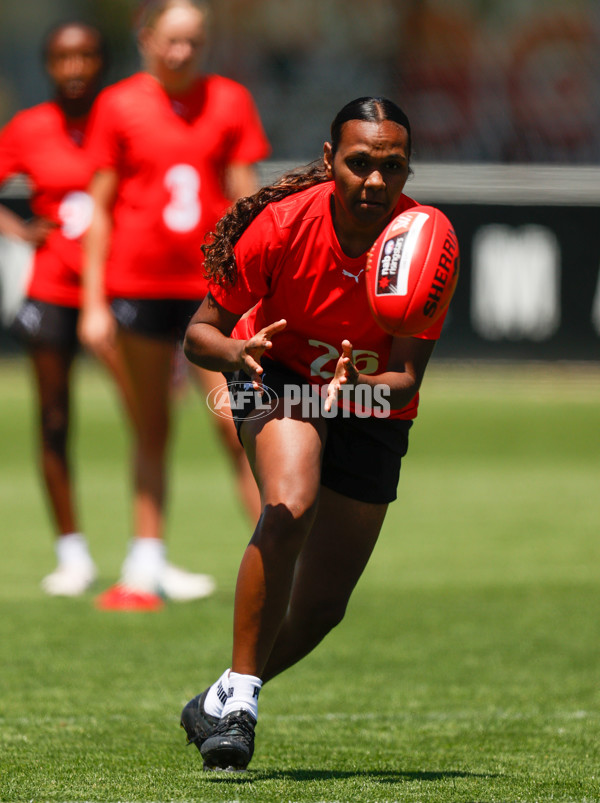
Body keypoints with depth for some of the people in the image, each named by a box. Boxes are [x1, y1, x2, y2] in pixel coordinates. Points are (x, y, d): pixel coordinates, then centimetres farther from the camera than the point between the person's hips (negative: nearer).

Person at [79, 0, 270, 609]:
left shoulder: (229, 101, 5)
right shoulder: (119, 106, 2)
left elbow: (244, 203, 6)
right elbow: (101, 208, 4)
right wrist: (93, 302, 1)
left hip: (212, 286, 0)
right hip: (139, 283, 0)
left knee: (239, 428, -7)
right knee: (151, 432, 6)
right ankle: (147, 566, 13)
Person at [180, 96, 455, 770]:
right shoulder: (282, 226, -26)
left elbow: (407, 379, -23)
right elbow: (199, 334, -18)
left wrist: (360, 385, -45)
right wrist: (238, 351, -41)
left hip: (372, 406, 3)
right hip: (282, 380, -3)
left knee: (323, 606, 4)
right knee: (290, 506, -34)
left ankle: (218, 704, 30)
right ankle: (240, 696, -25)